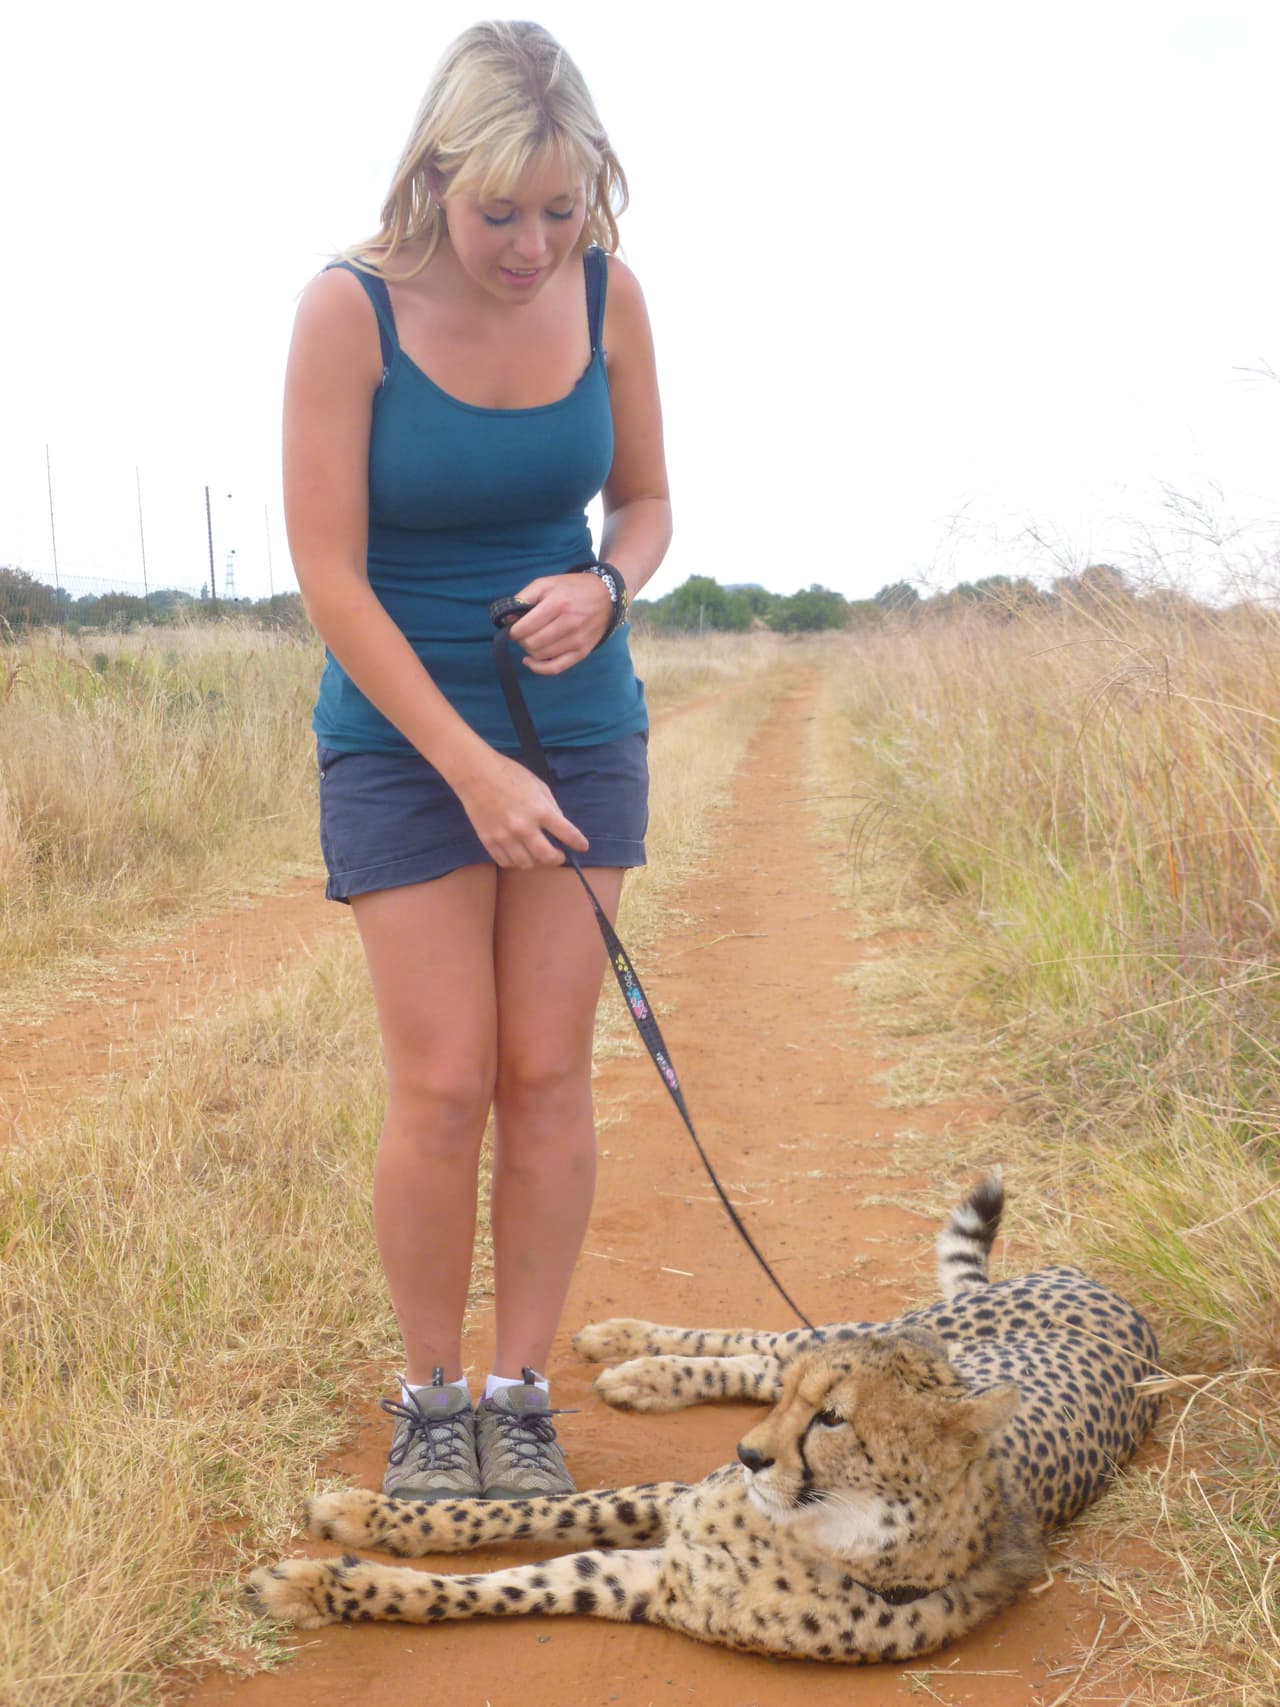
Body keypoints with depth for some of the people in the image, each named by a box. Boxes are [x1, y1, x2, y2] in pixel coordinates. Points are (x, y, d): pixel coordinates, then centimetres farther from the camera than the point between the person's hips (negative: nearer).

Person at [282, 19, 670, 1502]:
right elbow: (328, 572, -17)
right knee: (444, 1084, -5)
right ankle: (430, 1398, 15)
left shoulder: (606, 293, -5)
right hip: (402, 730, -3)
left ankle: (522, 1394, 15)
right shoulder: (349, 308, -16)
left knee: (549, 1072, 2)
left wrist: (604, 586, -15)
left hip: (578, 721, 3)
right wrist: (471, 768, -20)